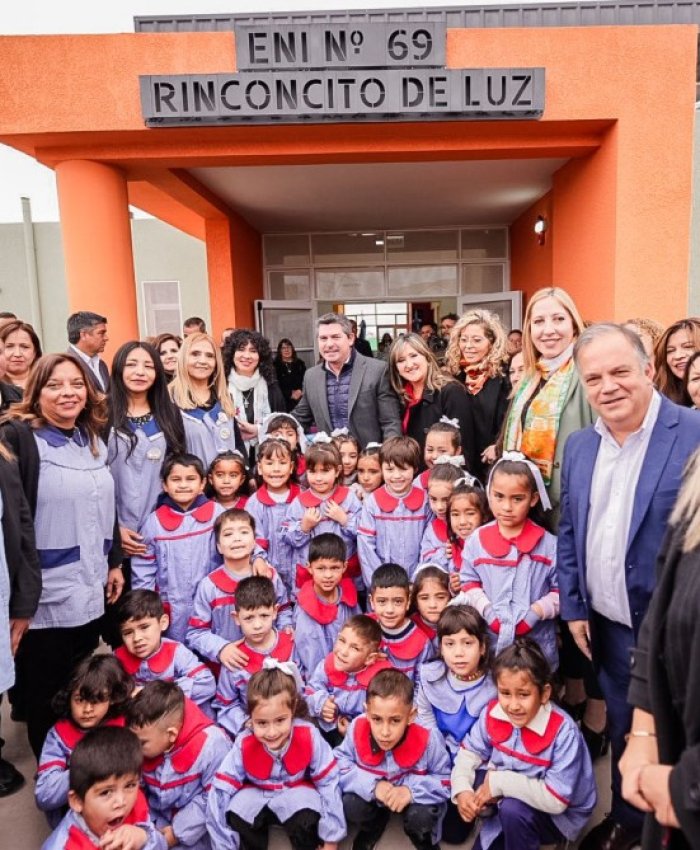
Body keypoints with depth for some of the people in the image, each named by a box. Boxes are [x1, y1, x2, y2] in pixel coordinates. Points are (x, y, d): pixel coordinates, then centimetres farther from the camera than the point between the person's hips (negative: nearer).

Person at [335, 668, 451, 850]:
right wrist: (371, 785, -31)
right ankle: (370, 831, 15)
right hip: (372, 794, 2)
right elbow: (340, 765, -16)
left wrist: (412, 790, -34)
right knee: (350, 808, -22)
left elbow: (445, 780, -18)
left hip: (414, 798, -2)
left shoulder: (428, 740, -31)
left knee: (420, 818, -29)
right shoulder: (357, 730, -28)